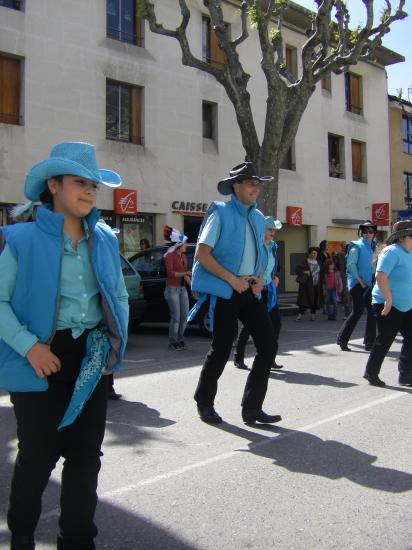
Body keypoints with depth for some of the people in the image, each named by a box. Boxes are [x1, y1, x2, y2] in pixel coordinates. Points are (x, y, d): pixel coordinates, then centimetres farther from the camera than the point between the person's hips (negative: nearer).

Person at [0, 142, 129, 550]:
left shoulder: (104, 239, 6)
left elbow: (119, 295, 16)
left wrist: (118, 342, 5)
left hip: (91, 357, 5)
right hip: (43, 359, -4)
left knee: (86, 454, 11)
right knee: (38, 453, 7)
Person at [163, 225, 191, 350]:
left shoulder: (183, 256, 14)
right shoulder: (170, 255, -8)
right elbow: (170, 273, -17)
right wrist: (186, 273, -22)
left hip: (183, 289, 7)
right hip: (172, 289, -7)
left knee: (184, 317, 7)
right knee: (176, 318, -7)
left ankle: (180, 340, 20)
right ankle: (173, 343, 3)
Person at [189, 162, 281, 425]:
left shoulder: (258, 218, 14)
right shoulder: (221, 213, -7)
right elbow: (201, 253, -13)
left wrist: (259, 280, 3)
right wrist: (233, 279, -17)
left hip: (250, 291, 7)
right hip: (225, 292, -7)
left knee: (268, 345, -1)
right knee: (222, 349, 0)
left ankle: (252, 407, 7)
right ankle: (205, 403, 22)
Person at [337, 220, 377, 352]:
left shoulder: (370, 248, 16)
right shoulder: (357, 246, -7)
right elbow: (351, 265, -15)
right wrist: (360, 281, -17)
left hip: (367, 285, 8)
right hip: (357, 284, -8)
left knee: (372, 311, 6)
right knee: (357, 312, -9)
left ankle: (370, 343, 13)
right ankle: (342, 340, 1)